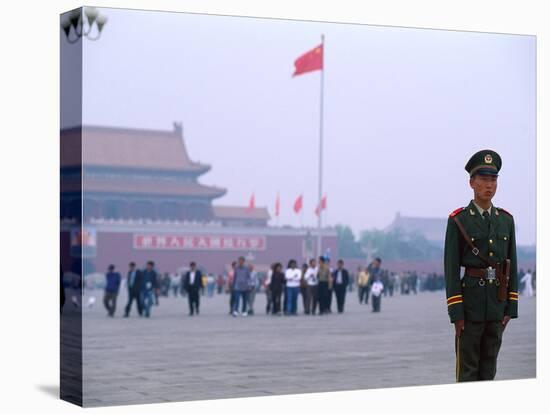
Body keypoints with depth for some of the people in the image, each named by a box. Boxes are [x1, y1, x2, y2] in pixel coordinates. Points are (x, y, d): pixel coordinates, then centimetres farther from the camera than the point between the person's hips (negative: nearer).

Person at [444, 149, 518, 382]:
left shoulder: (506, 220, 9)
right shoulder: (458, 221, -6)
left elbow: (511, 265, 10)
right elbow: (451, 268, -9)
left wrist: (510, 308, 5)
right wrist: (456, 312, -14)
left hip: (497, 302, 5)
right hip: (469, 301, -5)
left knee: (489, 365, 9)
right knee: (467, 367, -1)